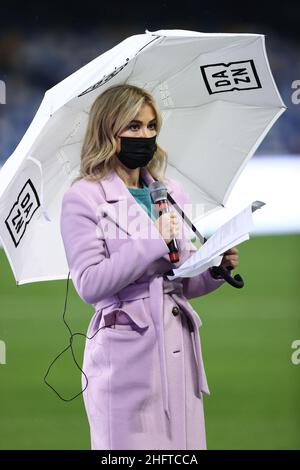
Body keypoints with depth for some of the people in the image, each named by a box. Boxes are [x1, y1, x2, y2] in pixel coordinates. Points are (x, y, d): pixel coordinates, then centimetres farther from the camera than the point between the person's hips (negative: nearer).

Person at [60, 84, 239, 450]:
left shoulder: (172, 193, 15)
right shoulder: (83, 198, -2)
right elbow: (89, 283, -12)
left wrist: (216, 269, -2)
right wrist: (155, 242, -15)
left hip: (179, 347, 5)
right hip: (125, 349, -5)